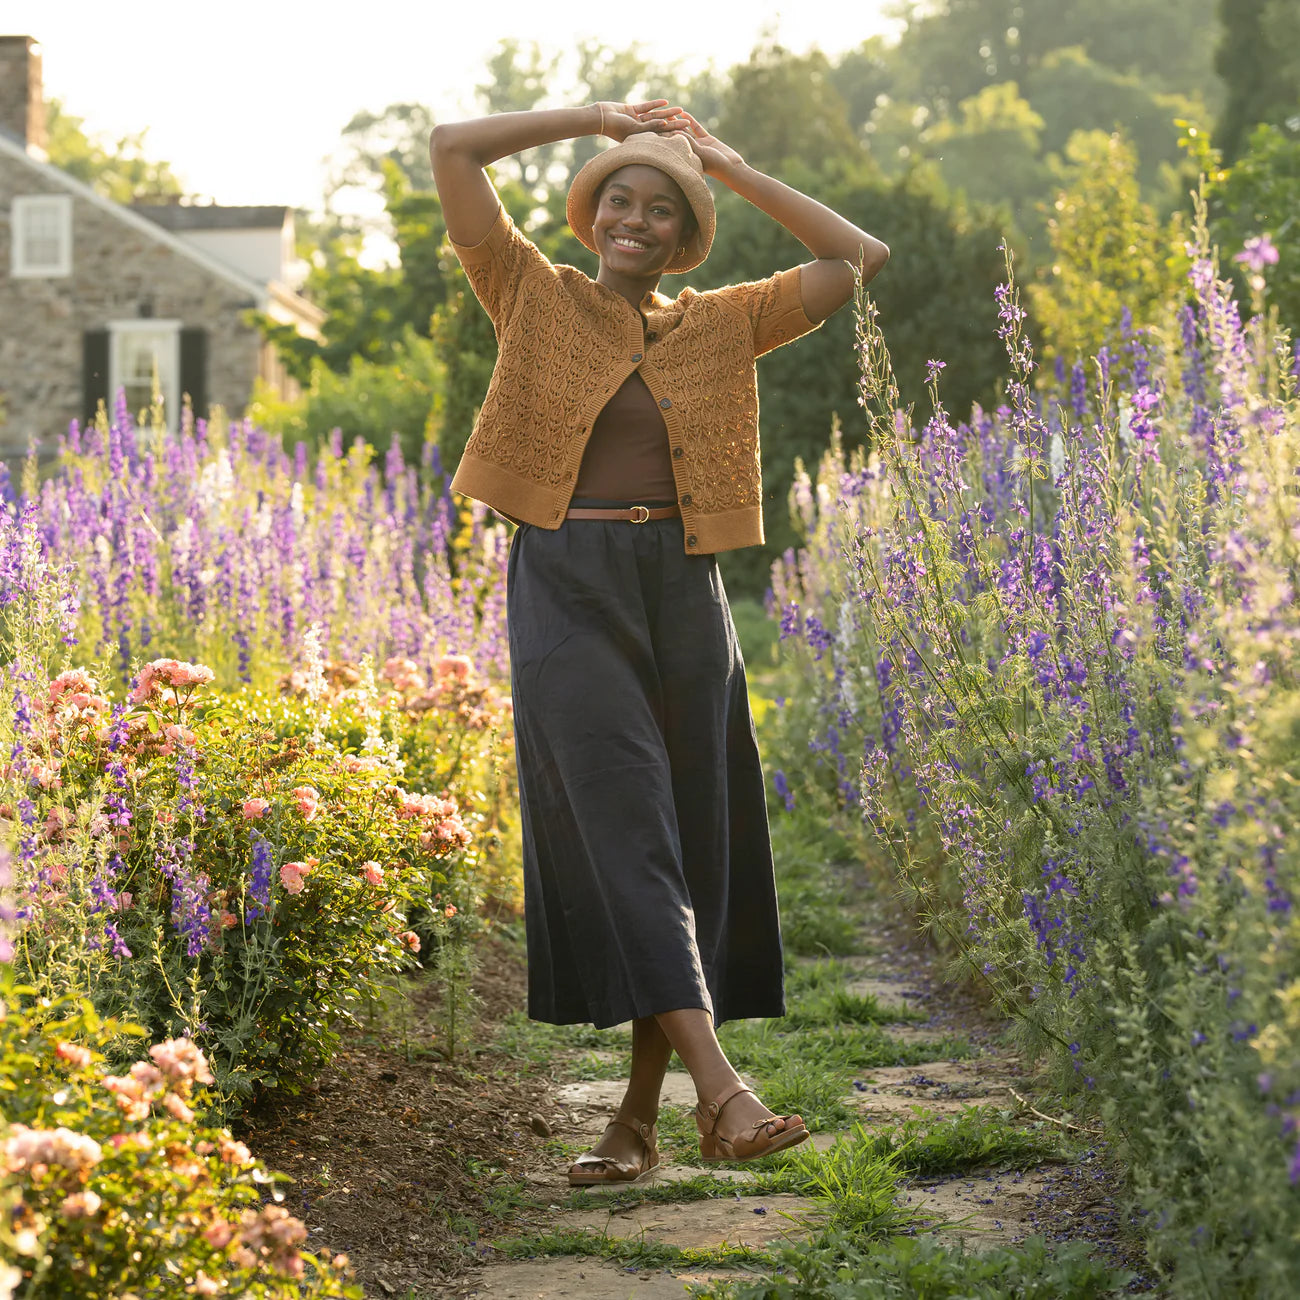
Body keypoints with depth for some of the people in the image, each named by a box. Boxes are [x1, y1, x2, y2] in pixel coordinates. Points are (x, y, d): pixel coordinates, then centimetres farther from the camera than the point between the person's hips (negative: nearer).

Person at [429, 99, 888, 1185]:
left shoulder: (718, 326, 12)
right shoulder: (538, 299, 6)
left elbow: (859, 257, 9)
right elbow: (451, 147, 0)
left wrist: (729, 166, 11)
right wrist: (599, 118, 7)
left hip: (681, 594, 3)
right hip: (568, 591, -3)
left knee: (691, 838, 2)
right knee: (619, 824, -15)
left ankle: (642, 1111, 10)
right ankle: (720, 1087, -22)